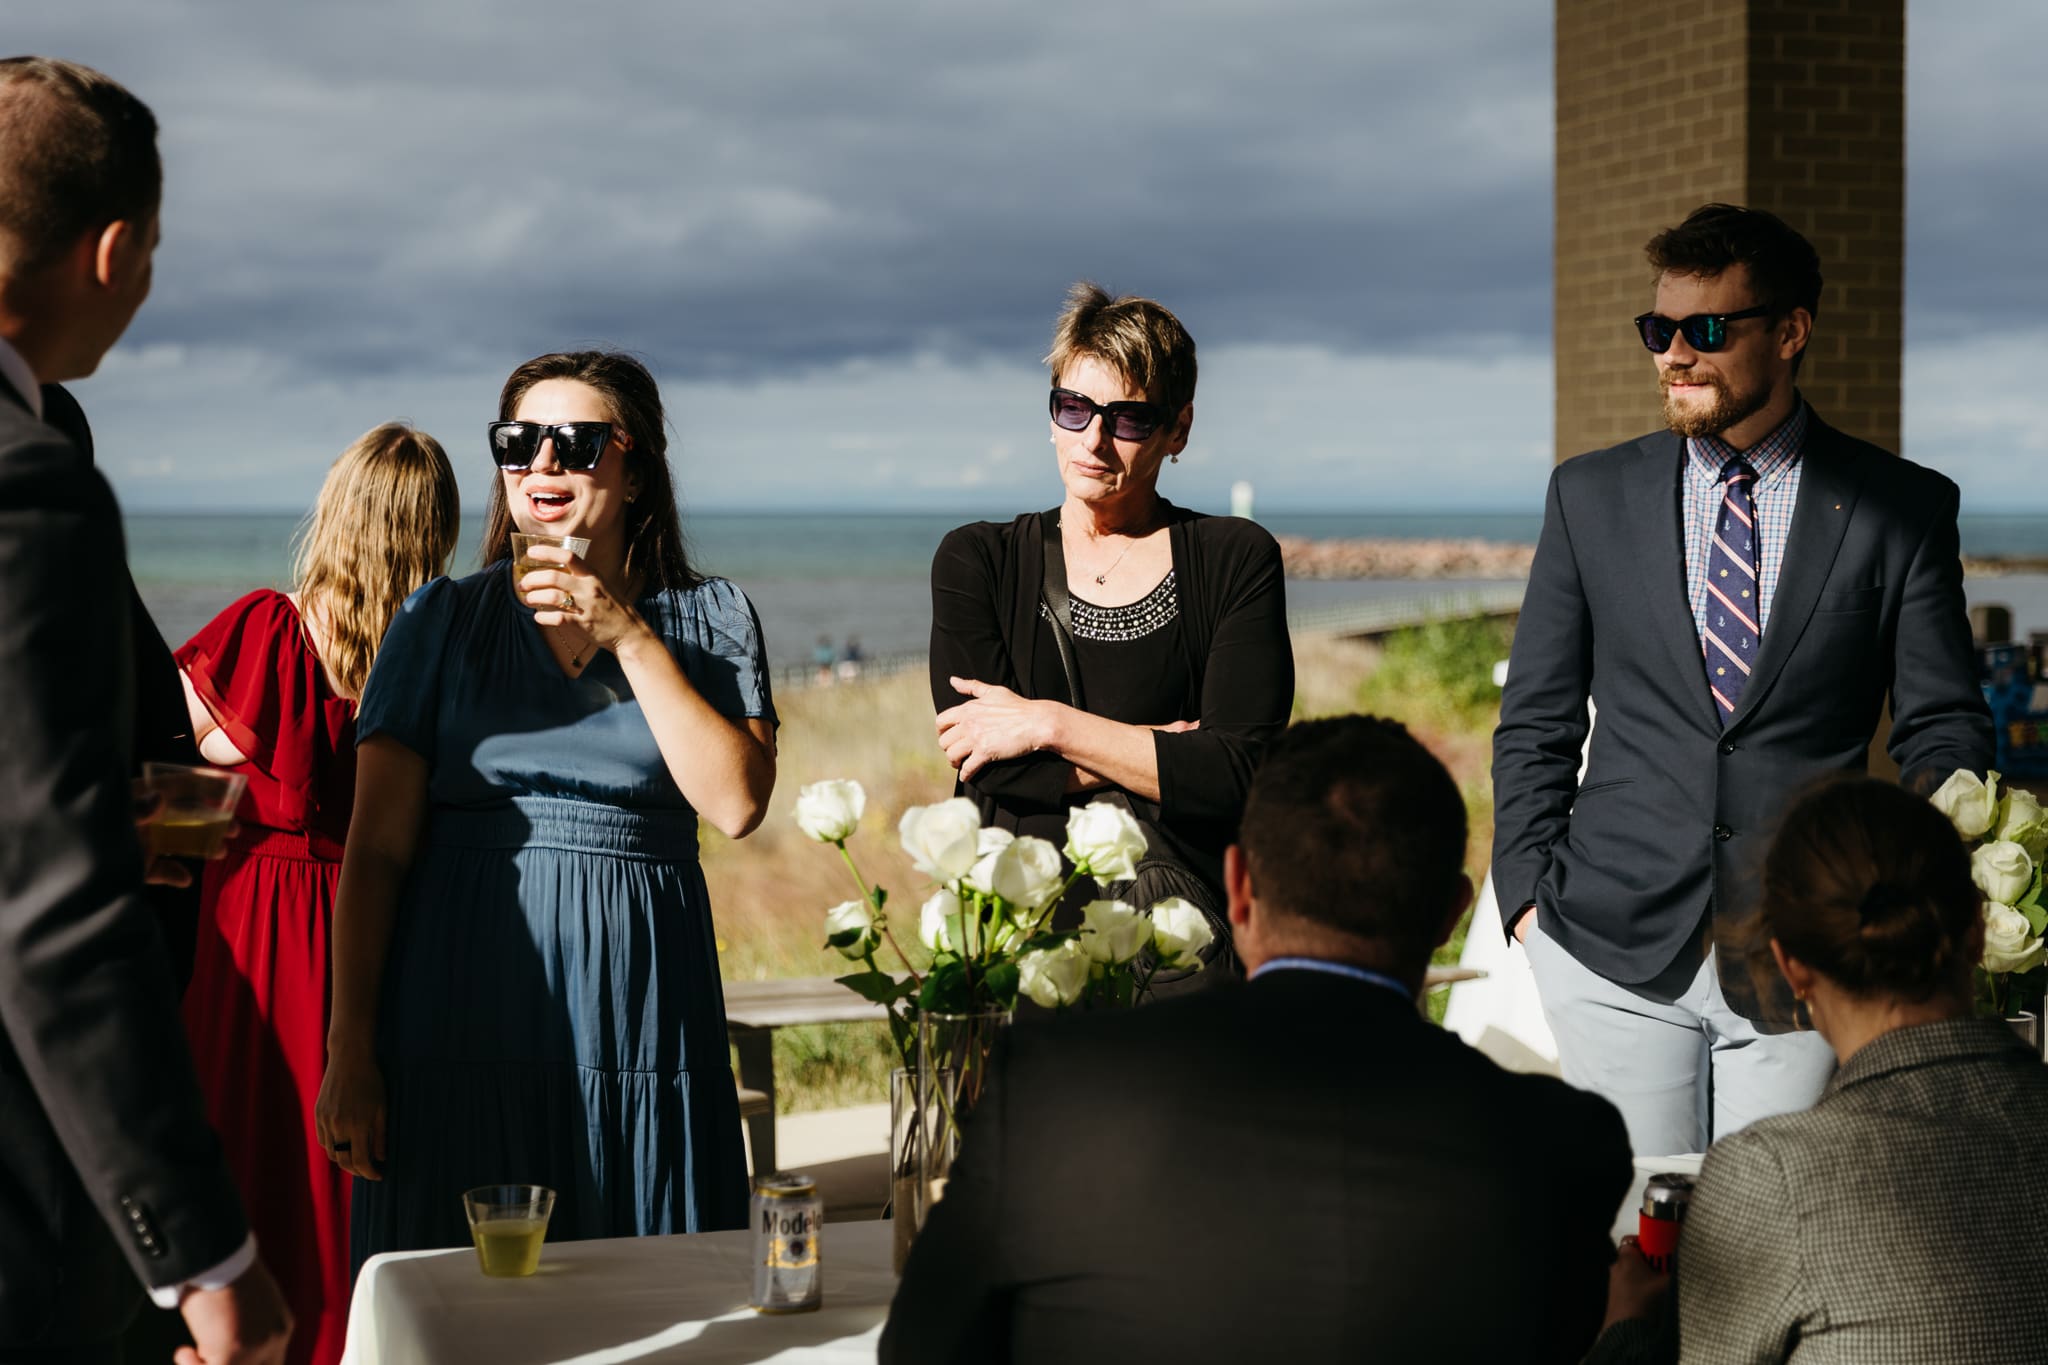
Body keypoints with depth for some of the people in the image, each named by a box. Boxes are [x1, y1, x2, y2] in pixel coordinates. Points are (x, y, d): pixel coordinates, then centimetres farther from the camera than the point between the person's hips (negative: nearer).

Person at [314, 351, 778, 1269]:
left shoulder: (710, 619, 7)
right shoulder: (443, 620, 6)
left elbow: (735, 805, -8)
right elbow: (377, 848, 2)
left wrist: (630, 639, -10)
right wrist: (349, 1051, -4)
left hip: (638, 1028, 0)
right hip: (463, 1024, 0)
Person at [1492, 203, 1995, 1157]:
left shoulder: (1902, 509, 3)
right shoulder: (1591, 497, 8)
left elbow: (1946, 728, 5)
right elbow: (1535, 726, 11)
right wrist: (1528, 894, 0)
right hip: (1616, 943, 1)